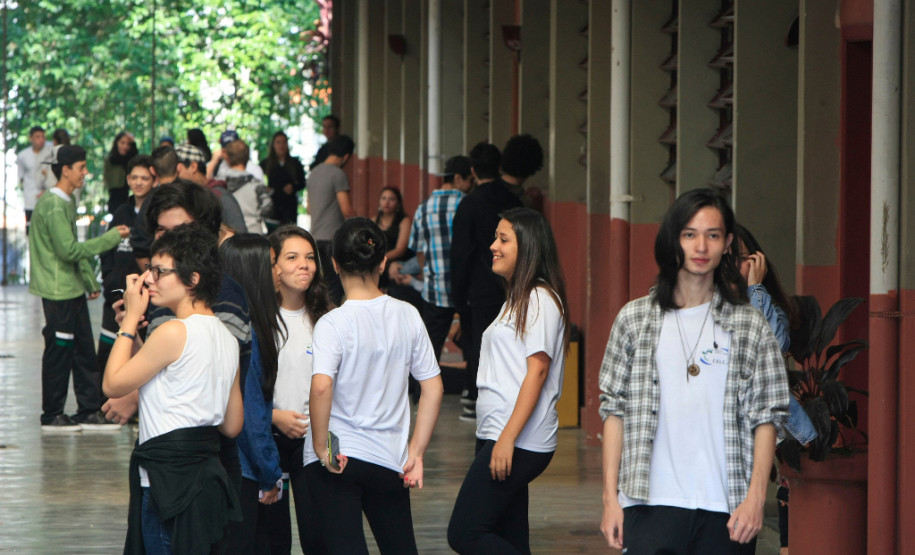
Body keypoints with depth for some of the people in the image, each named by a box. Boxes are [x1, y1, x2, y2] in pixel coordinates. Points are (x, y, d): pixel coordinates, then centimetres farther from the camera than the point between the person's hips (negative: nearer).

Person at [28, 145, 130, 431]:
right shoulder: (53, 206, -18)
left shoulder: (67, 202, 14)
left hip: (73, 289, 9)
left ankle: (89, 411, 15)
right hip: (58, 292, -9)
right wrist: (112, 237, -18)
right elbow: (69, 250, -23)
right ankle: (52, 416, 7)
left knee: (84, 350, 10)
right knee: (59, 351, -2)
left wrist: (90, 281, 20)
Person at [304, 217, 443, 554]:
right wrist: (416, 451, 11)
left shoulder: (333, 324, -12)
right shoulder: (407, 316, 2)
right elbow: (433, 388, 5)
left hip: (335, 462, -4)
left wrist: (321, 446, -15)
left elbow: (321, 386, -27)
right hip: (390, 459, 4)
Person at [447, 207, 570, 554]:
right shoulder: (517, 298, 20)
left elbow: (537, 370, -18)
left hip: (519, 443, -10)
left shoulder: (541, 299, -10)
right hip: (499, 437, 10)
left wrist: (508, 438, -23)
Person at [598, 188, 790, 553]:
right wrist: (610, 497, 3)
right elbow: (614, 411, 9)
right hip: (651, 506, 0)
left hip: (726, 509, 0)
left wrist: (755, 498, -6)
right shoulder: (635, 319, 8)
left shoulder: (750, 326, 7)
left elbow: (765, 418, 5)